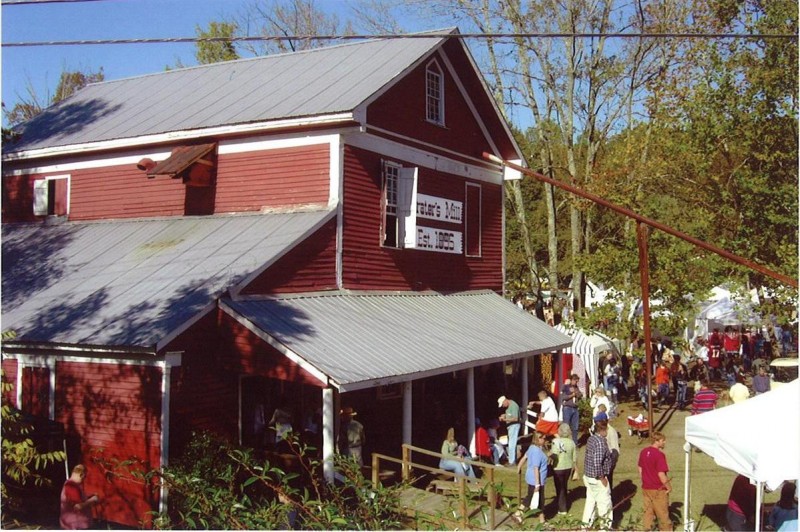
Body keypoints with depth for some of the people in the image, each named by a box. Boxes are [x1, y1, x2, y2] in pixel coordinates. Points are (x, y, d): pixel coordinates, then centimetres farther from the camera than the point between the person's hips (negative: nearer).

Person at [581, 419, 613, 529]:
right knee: (604, 502, 7)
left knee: (591, 500, 18)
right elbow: (597, 463, -29)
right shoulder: (600, 442, -24)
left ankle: (587, 522, 25)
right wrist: (602, 478, -18)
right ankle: (606, 524, 18)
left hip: (588, 476, 9)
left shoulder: (591, 438, 4)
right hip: (597, 478, -9)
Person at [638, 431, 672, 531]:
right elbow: (661, 475, -23)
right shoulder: (659, 454, -22)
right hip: (658, 489, -7)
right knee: (663, 514, 9)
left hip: (646, 488, 7)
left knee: (648, 512, 16)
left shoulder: (643, 452, 1)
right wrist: (669, 487, -10)